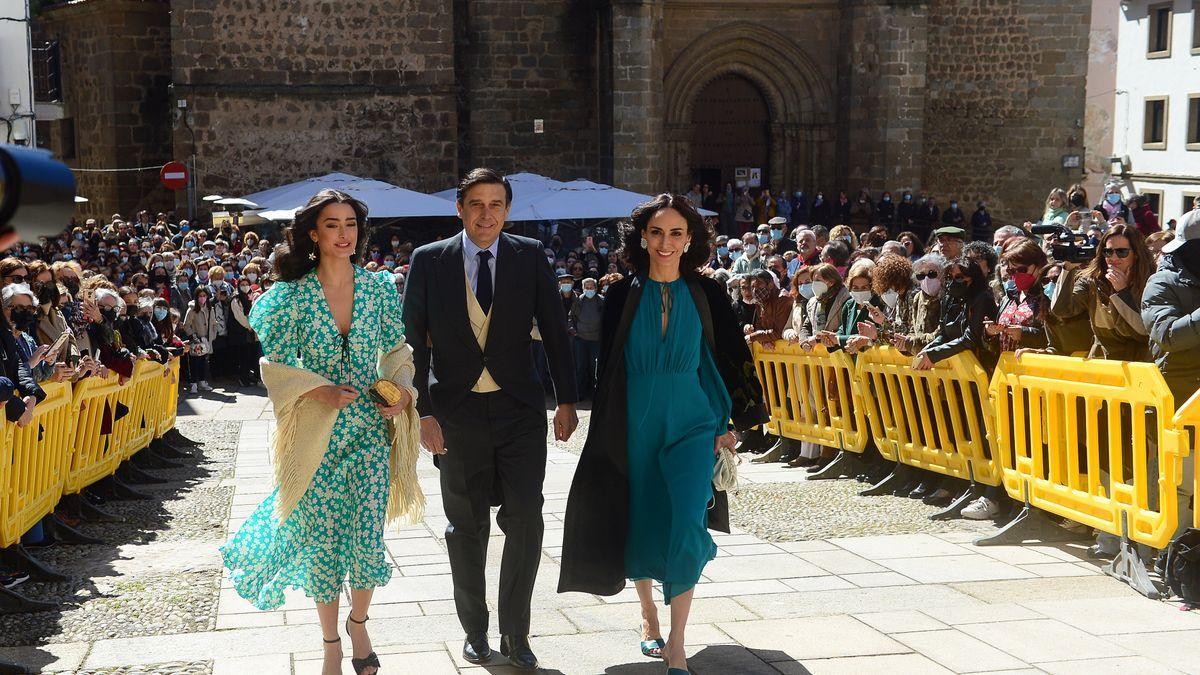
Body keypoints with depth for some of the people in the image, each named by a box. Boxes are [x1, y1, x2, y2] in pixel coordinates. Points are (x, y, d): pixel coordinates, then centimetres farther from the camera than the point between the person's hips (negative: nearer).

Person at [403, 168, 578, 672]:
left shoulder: (530, 257, 1)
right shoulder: (429, 261, -1)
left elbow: (555, 330, 3)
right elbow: (414, 341, -1)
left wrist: (567, 400, -1)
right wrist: (423, 412, -7)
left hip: (520, 409, 0)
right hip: (457, 413, 0)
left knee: (525, 521, -3)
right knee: (466, 527, 10)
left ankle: (515, 634, 11)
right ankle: (475, 630, 25)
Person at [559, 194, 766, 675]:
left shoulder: (707, 294, 2)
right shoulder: (623, 295, 1)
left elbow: (730, 360, 6)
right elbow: (609, 366, 4)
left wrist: (728, 425, 0)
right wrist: (609, 431, 2)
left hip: (691, 423, -1)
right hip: (635, 423, 1)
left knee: (686, 525, -14)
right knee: (638, 522, 10)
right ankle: (648, 614, 34)